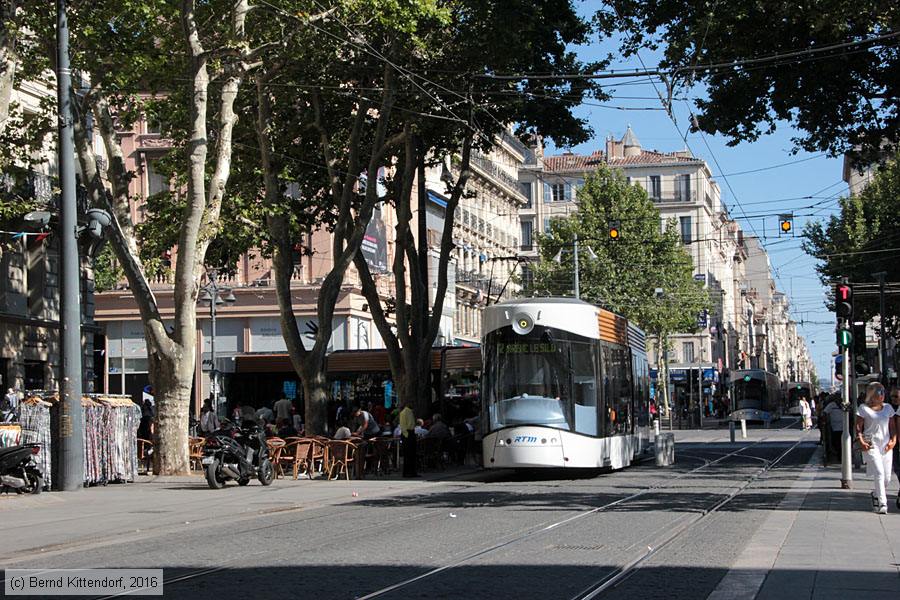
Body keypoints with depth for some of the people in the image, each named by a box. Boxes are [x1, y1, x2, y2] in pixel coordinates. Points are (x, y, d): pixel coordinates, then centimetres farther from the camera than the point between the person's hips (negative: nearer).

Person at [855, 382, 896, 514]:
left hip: (886, 445, 4)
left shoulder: (888, 408, 11)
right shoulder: (864, 408, -1)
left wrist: (893, 440, -2)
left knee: (887, 478, 4)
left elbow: (893, 426, 13)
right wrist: (861, 441, -13)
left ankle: (876, 493, 33)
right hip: (871, 445, -4)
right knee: (879, 473, -17)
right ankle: (882, 503, -14)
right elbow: (858, 426, 0)